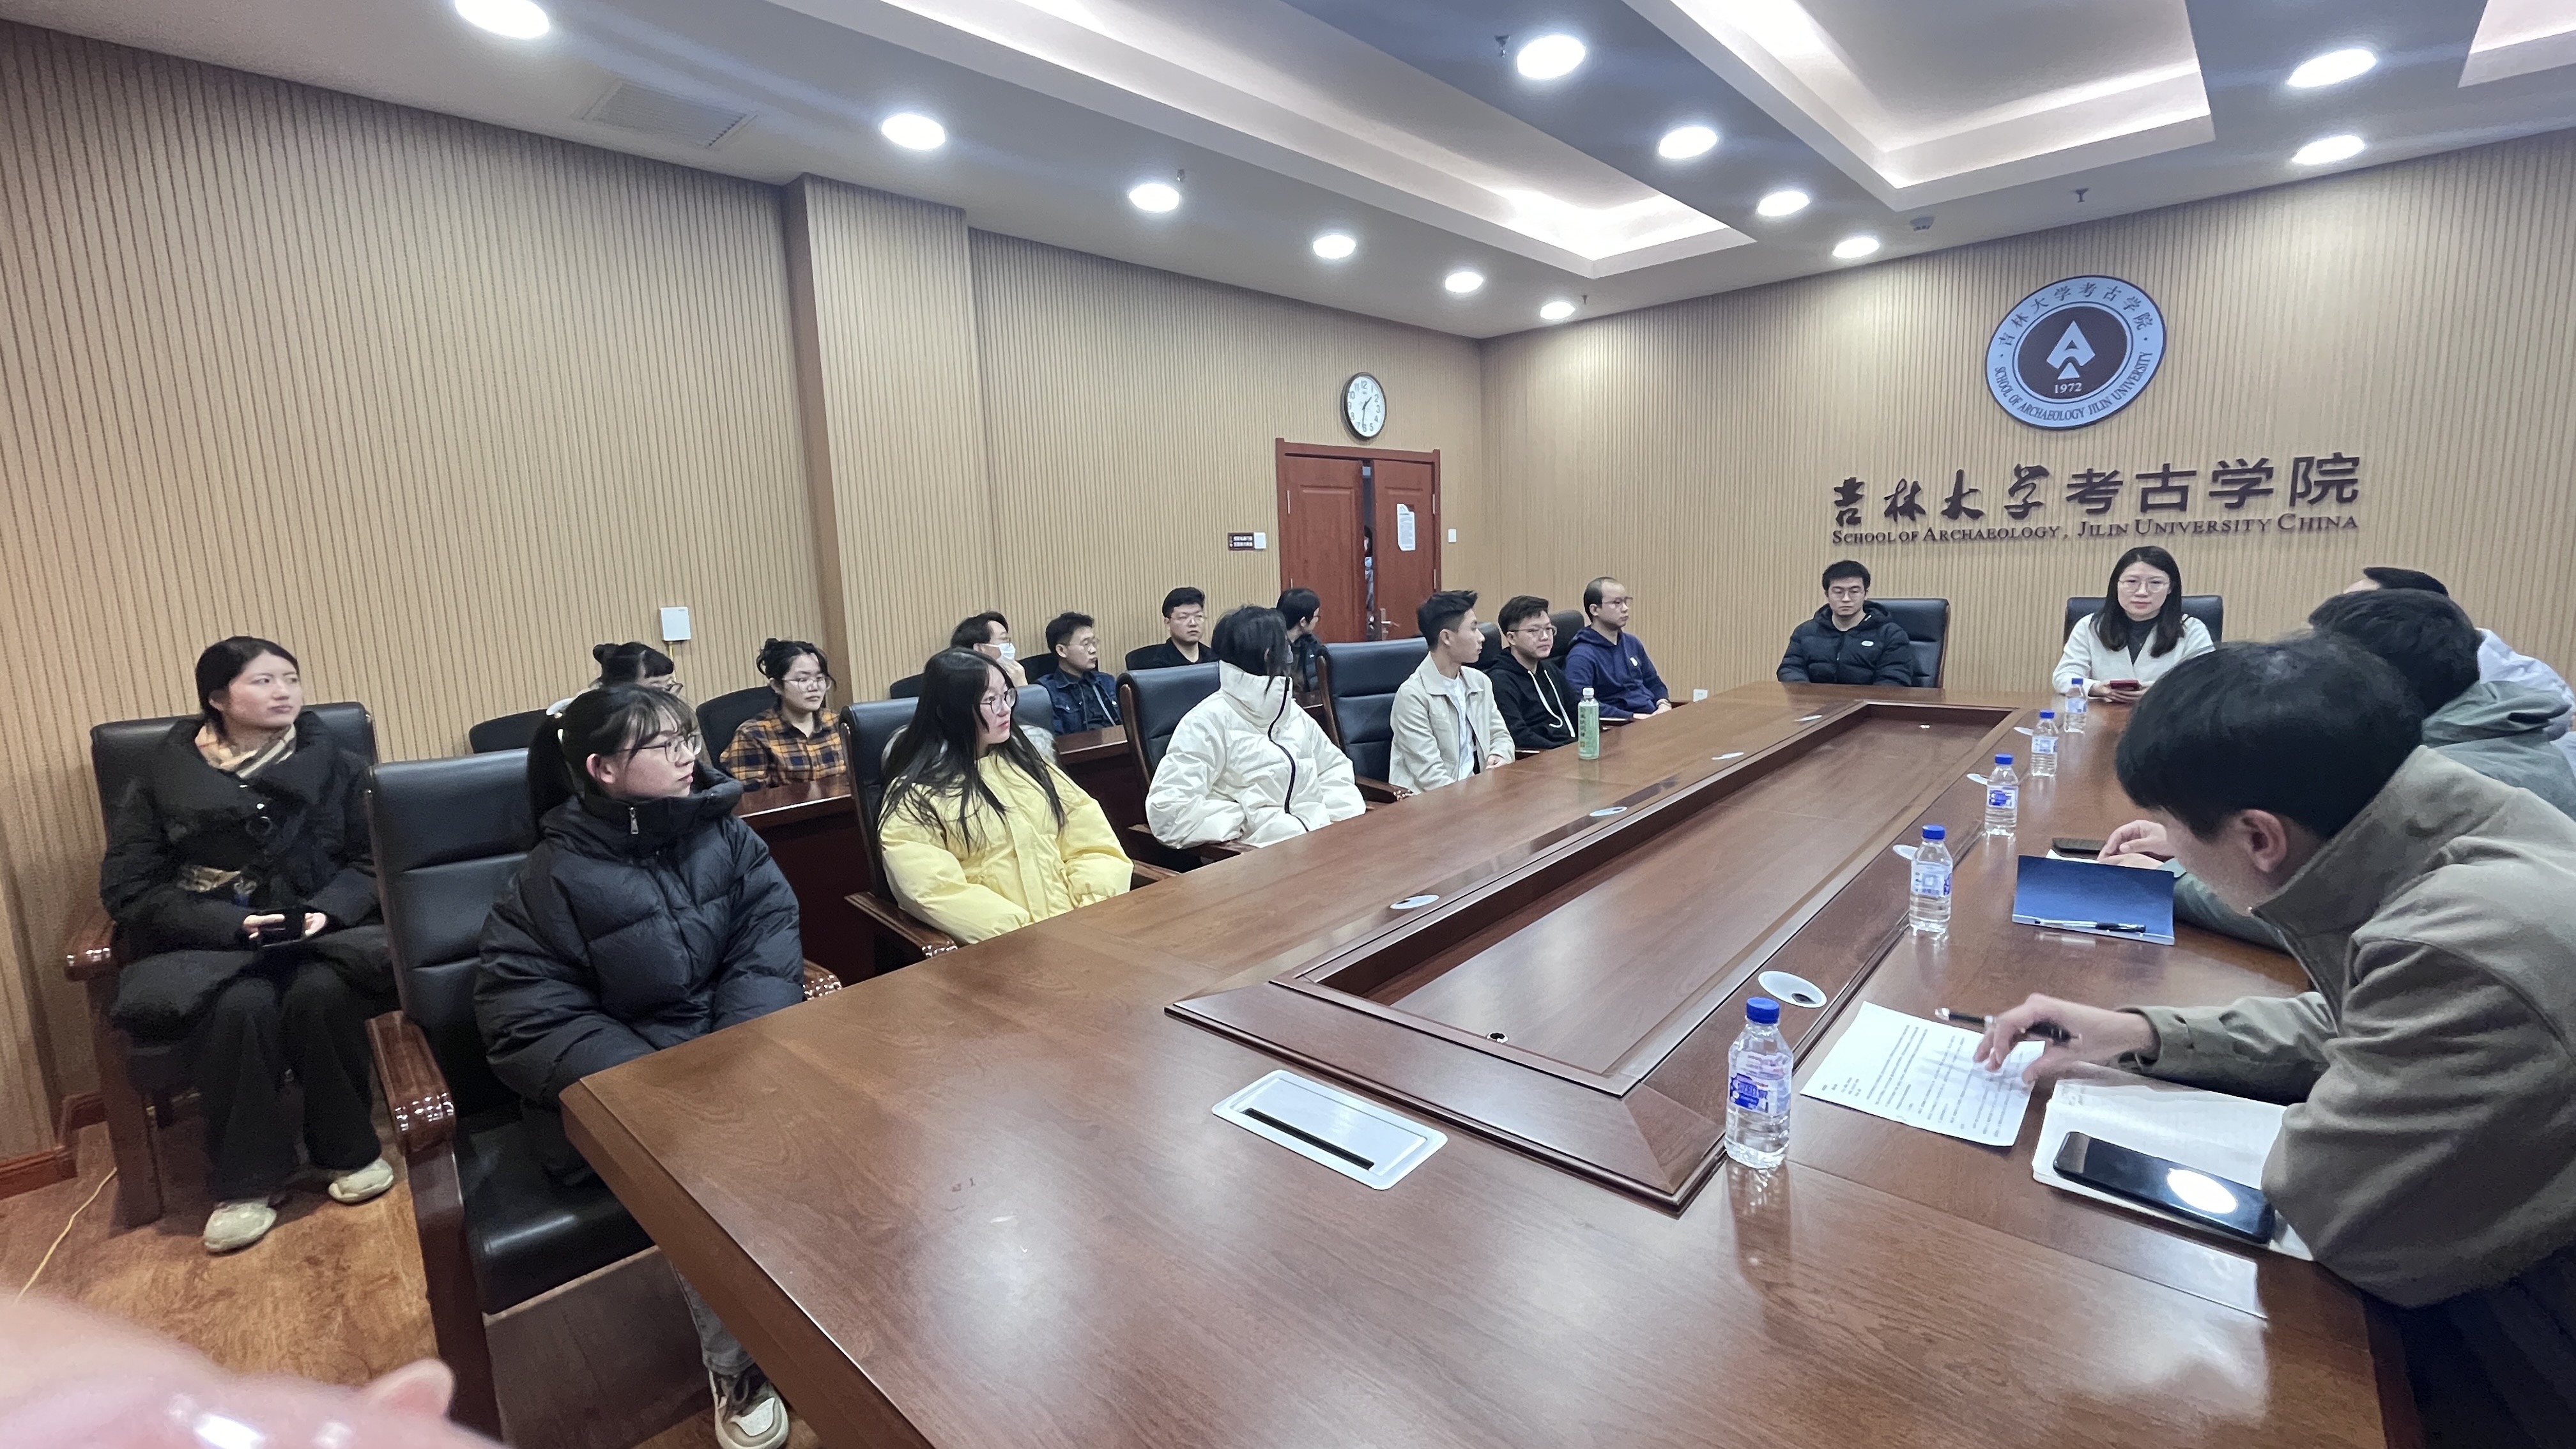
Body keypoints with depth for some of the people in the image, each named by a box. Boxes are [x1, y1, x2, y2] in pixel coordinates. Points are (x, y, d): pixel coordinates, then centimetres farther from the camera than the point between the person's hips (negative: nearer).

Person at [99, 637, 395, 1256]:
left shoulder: (333, 764, 6)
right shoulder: (164, 774, 3)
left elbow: (370, 862, 4)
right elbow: (128, 888, 0)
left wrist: (328, 911, -16)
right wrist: (233, 924, -16)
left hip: (318, 931, 0)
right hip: (207, 943, 0)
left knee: (321, 992, -32)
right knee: (239, 1006, -32)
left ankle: (349, 1149, -11)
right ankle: (248, 1179, -14)